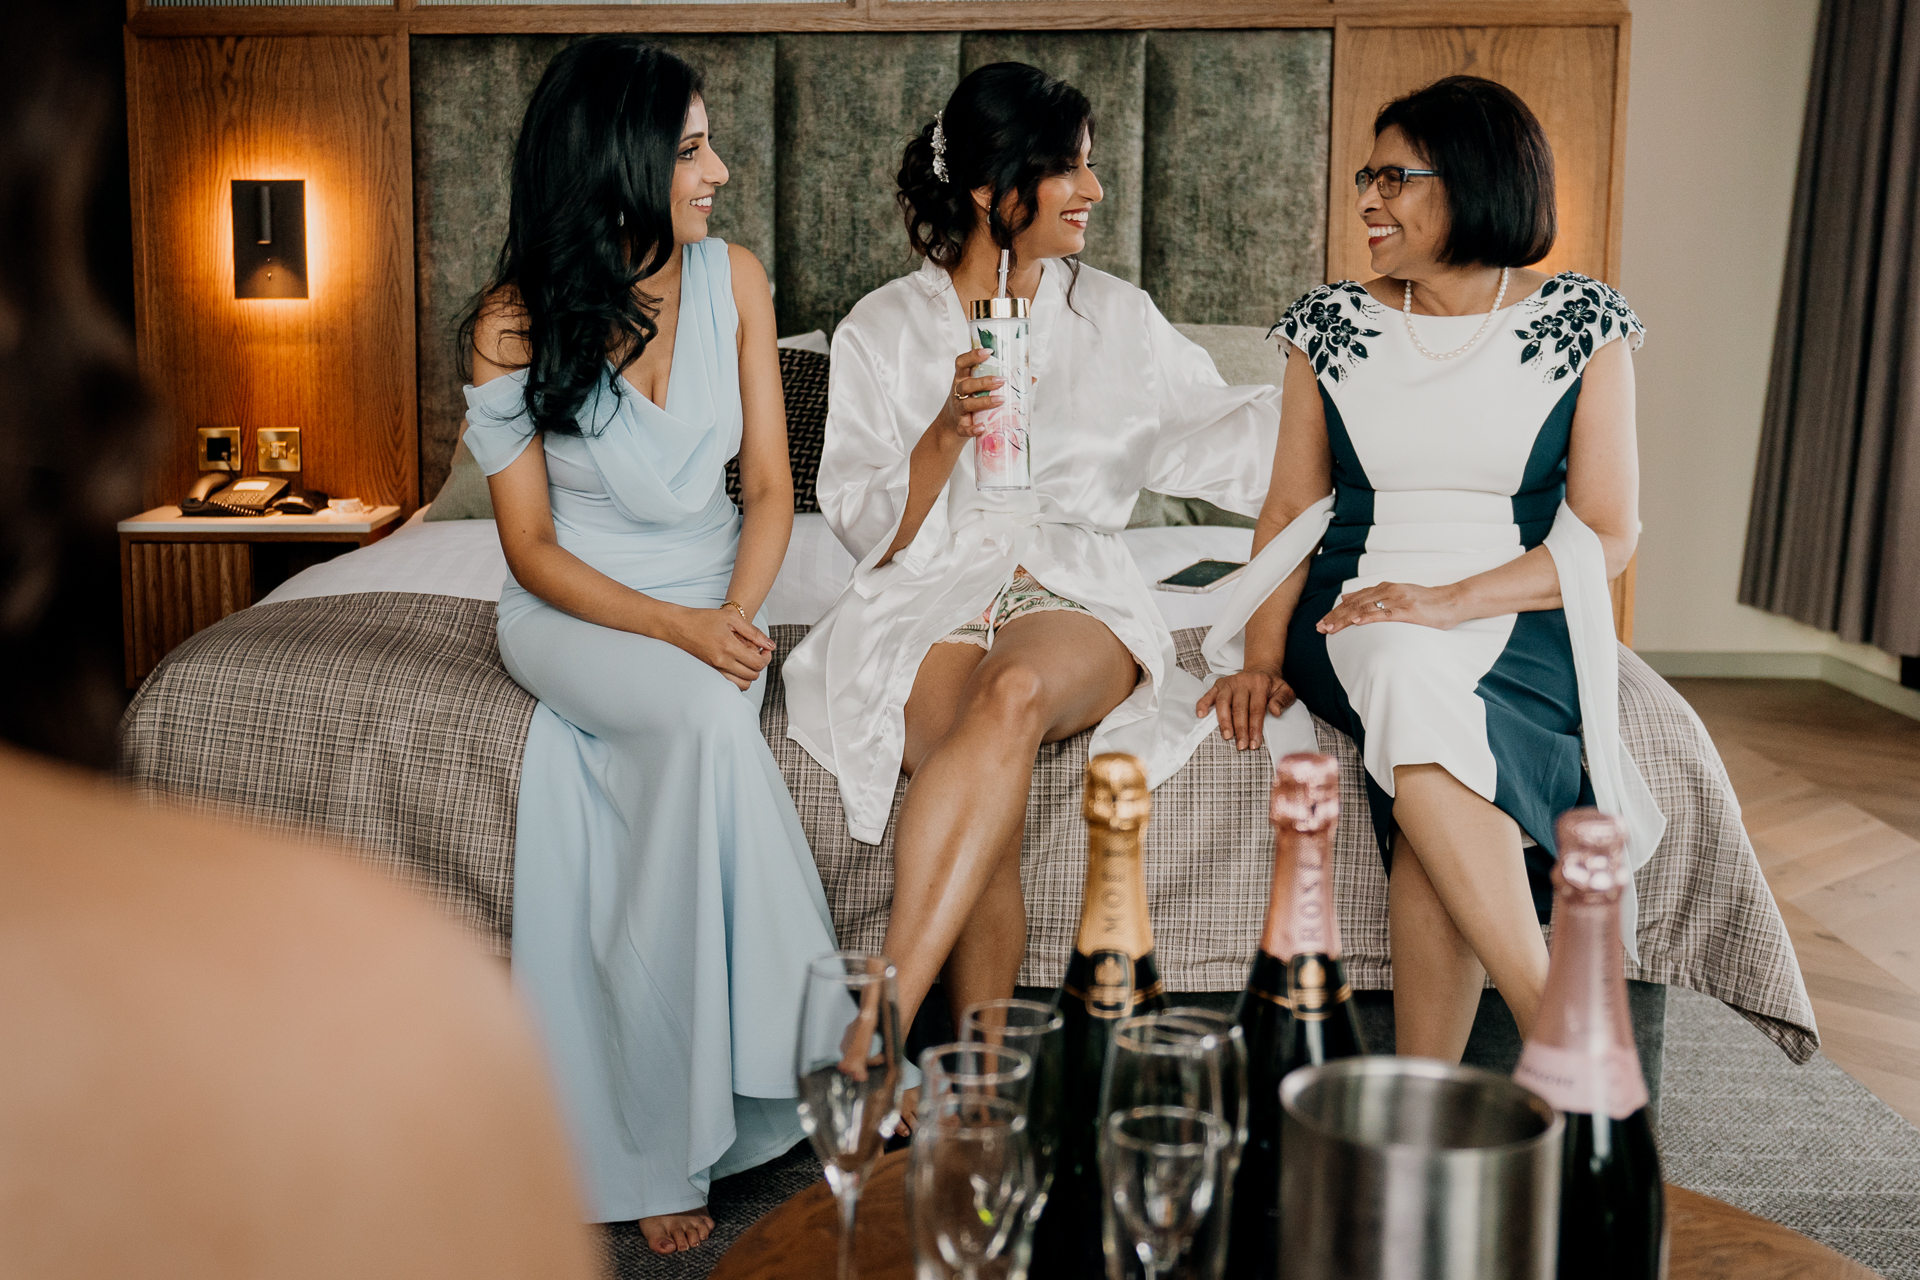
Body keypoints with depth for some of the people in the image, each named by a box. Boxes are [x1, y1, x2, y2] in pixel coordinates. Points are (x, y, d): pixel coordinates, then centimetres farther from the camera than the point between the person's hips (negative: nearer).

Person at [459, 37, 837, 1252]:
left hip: (713, 599, 3)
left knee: (701, 726, -29)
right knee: (711, 714, -34)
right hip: (573, 609, -2)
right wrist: (675, 628, -23)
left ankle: (665, 1148, -18)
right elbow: (532, 550, -8)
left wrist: (733, 615, -16)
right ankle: (804, 1051, -21)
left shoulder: (733, 278, -1)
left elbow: (769, 487, 2)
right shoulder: (516, 323, -10)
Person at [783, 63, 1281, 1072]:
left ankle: (877, 1025, -42)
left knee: (1019, 691, -38)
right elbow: (864, 524, 5)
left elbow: (1224, 435, 20)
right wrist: (950, 430, -11)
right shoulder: (882, 329, 10)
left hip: (1074, 596, 1)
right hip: (925, 600, 0)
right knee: (992, 762, -36)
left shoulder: (1116, 319, 16)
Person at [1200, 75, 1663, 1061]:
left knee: (1427, 715, -36)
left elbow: (1609, 534, -1)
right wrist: (1262, 655, -6)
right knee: (1412, 686, -36)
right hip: (1358, 613, 2)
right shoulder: (1333, 323, 12)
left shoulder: (1581, 323, 4)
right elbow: (1291, 509, 11)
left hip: (1522, 621, -1)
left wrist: (1452, 602, -16)